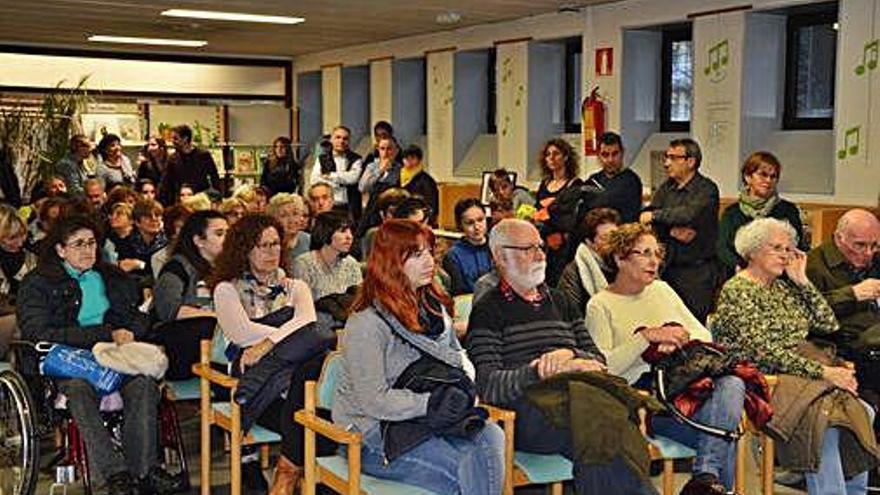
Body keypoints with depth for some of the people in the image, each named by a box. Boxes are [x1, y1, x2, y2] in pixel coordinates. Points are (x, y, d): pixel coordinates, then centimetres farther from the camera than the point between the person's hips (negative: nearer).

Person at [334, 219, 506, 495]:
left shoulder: (434, 307, 12)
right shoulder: (367, 323, -14)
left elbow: (459, 357, 19)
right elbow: (374, 401, -17)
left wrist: (463, 385, -3)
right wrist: (431, 403, -21)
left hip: (427, 422, 7)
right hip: (375, 435, -6)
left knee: (491, 437, -24)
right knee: (467, 470, -26)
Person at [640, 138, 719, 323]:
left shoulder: (706, 189, -5)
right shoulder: (666, 187, 14)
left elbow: (689, 214, -23)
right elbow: (645, 220, 3)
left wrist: (655, 215, -10)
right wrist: (672, 231, -15)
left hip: (697, 272, -5)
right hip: (668, 267, 5)